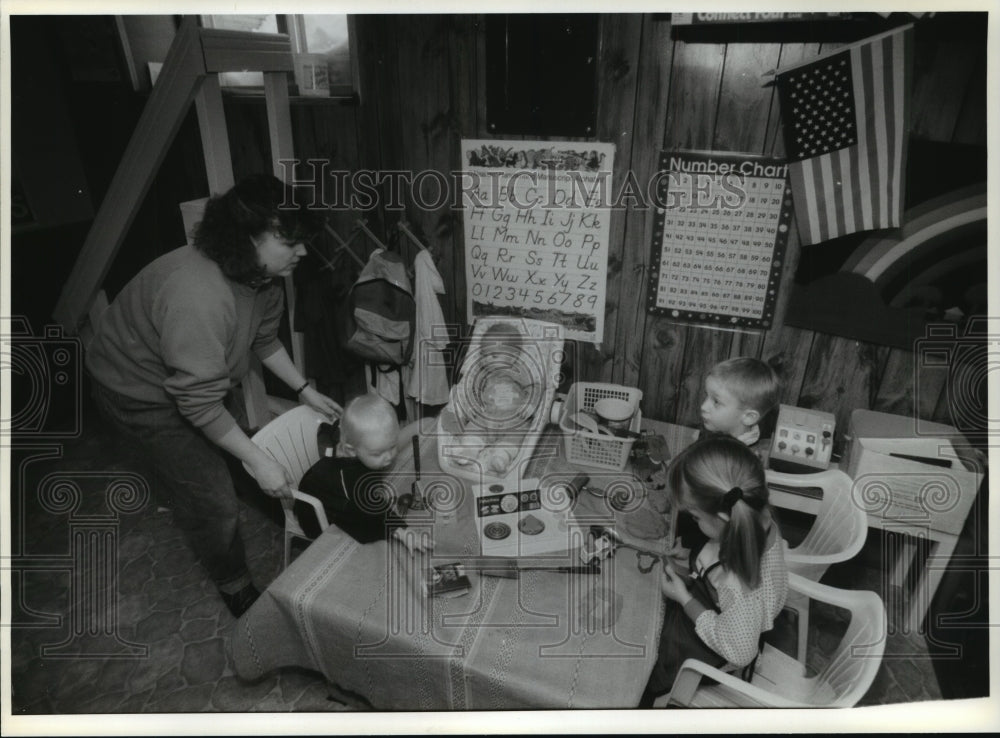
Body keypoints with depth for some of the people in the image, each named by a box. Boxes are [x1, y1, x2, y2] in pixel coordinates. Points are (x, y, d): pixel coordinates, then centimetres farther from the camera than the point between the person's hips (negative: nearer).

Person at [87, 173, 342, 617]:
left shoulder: (261, 277, -15)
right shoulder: (199, 296, -43)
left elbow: (264, 339, 3)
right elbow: (198, 403, -37)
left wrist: (305, 390, -1)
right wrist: (260, 462, -32)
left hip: (192, 377, 8)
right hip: (138, 392, -8)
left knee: (216, 447, 31)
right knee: (213, 500, -4)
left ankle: (172, 492, 66)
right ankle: (236, 590, 22)